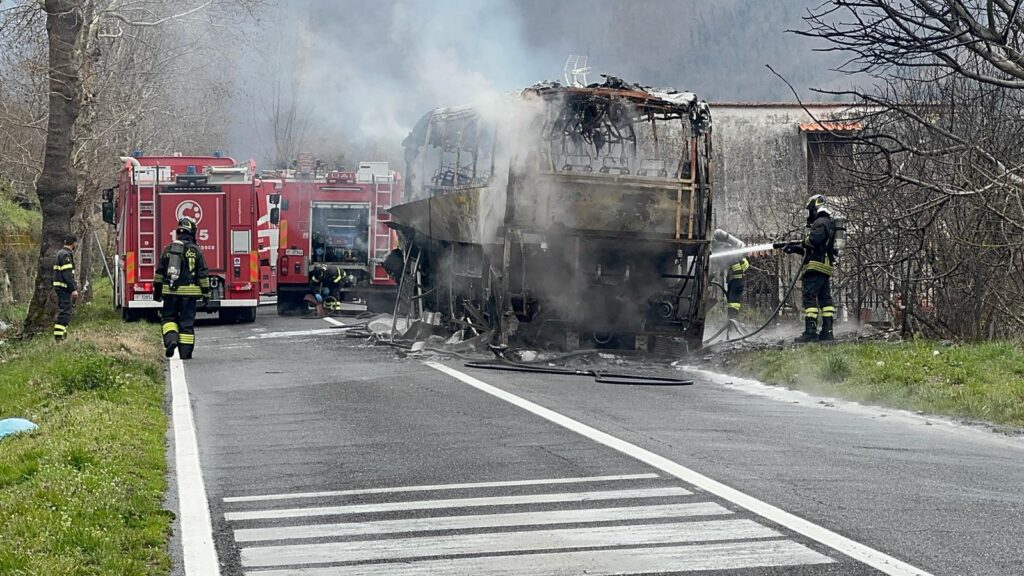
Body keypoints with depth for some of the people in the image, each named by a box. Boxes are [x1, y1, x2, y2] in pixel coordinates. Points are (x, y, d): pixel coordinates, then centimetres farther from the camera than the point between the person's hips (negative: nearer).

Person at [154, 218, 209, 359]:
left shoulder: (168, 249, 6)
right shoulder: (195, 251, -2)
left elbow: (159, 272, 10)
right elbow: (202, 274, -2)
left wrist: (157, 291, 19)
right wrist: (206, 292, 5)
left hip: (170, 291, 2)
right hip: (189, 292, -2)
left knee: (169, 317, 15)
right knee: (187, 321, 4)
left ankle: (171, 338, -10)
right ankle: (185, 352, 5)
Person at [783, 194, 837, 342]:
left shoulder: (821, 222, -9)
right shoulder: (829, 223, 25)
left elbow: (814, 240, -26)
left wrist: (804, 241, -5)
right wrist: (795, 249, 23)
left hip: (816, 266, -11)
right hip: (826, 268, 11)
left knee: (810, 297, -12)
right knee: (825, 299, 9)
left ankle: (810, 331, -17)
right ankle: (827, 332, 9)